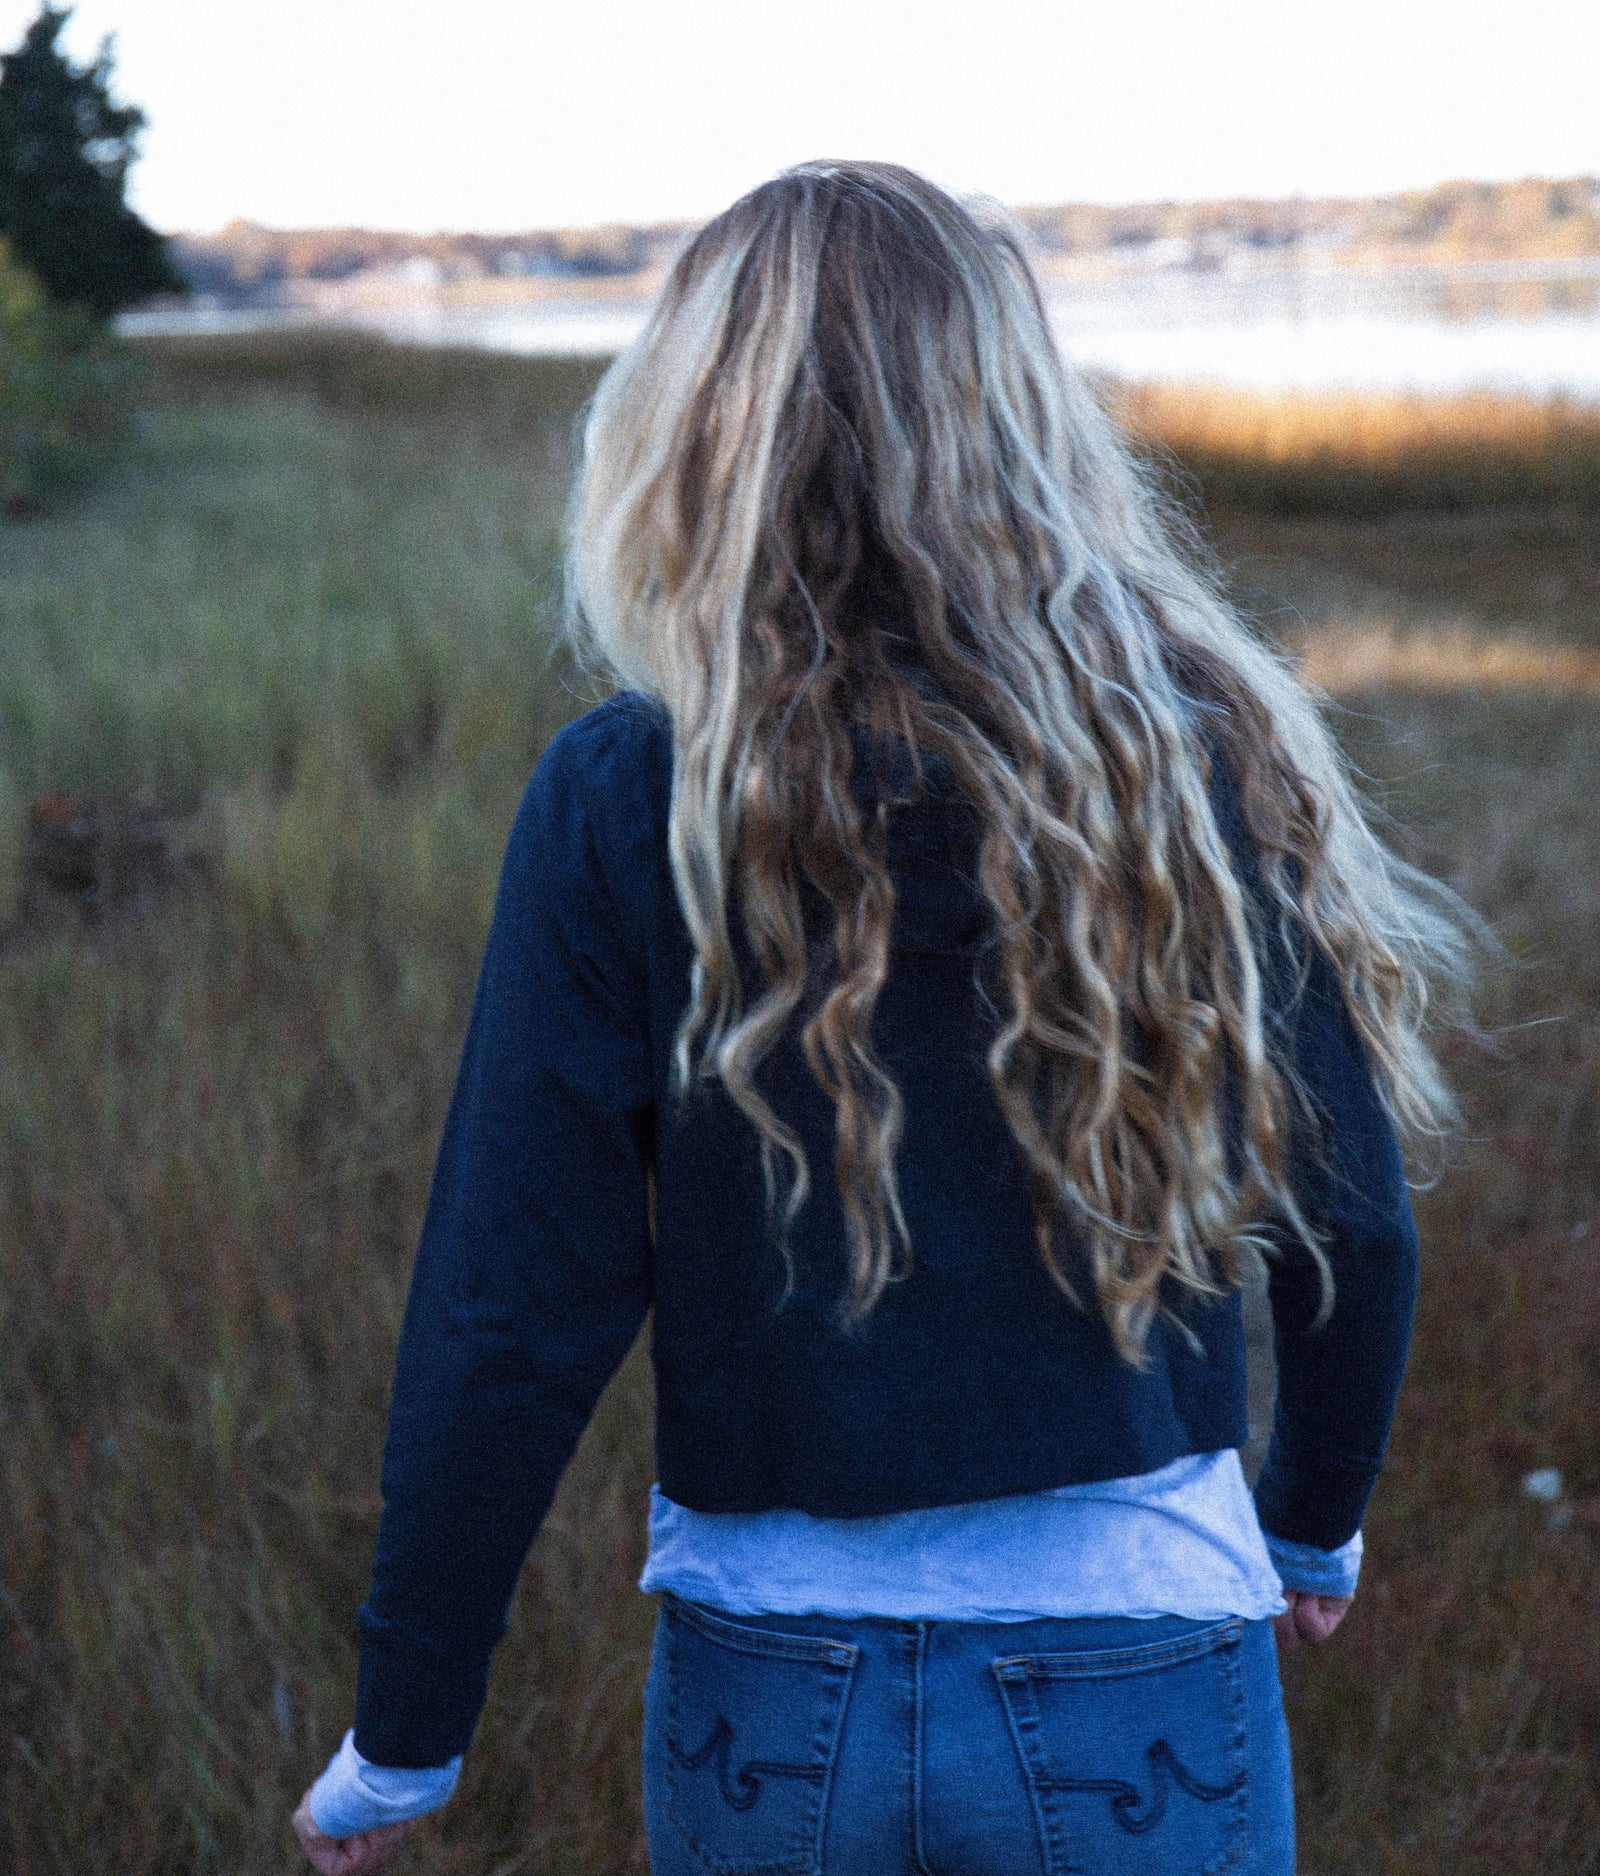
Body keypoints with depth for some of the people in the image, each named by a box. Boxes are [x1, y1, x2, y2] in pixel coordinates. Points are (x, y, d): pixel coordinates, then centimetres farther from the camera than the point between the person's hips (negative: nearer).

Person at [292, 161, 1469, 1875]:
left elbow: (515, 1317, -11)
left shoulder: (621, 805, -12)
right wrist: (1315, 1526, 20)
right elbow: (1352, 1233, 0)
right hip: (1138, 1687, 1)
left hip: (773, 1704, 0)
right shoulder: (1211, 760, -7)